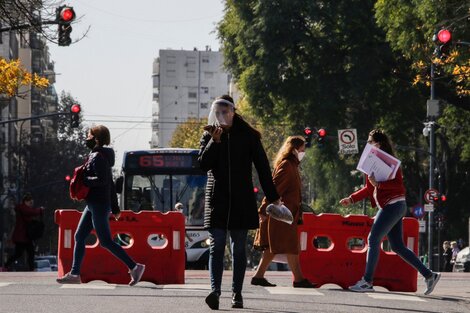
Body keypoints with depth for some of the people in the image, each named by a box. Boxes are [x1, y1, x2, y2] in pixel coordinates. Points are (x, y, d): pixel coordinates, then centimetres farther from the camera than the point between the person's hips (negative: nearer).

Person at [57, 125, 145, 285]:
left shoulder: (98, 157, -15)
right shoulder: (99, 155, 16)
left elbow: (101, 180, -26)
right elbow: (110, 183, 19)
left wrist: (82, 180, -15)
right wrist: (115, 207, 21)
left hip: (98, 205, -10)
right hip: (93, 204, 10)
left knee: (106, 241, -8)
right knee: (79, 237, 9)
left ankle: (134, 267, -5)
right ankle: (74, 274, 11)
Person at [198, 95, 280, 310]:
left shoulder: (248, 136, 3)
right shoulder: (208, 136, 7)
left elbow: (262, 167, 4)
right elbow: (203, 164, -5)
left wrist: (273, 197, 2)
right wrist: (215, 141, -16)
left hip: (241, 201, 0)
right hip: (216, 201, 0)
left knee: (239, 249, 4)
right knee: (216, 247, -9)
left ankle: (237, 293, 7)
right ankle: (215, 291, -19)